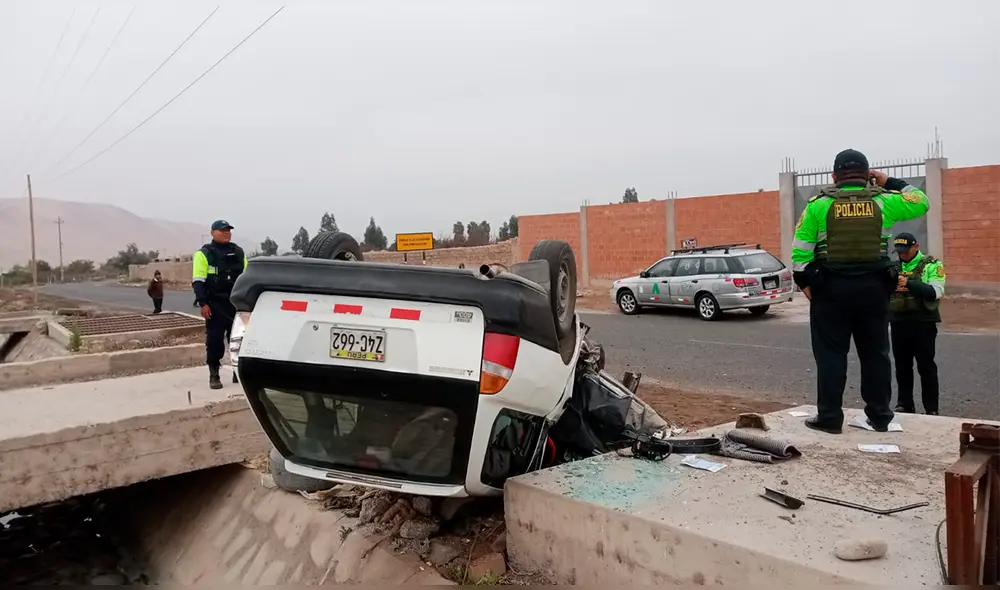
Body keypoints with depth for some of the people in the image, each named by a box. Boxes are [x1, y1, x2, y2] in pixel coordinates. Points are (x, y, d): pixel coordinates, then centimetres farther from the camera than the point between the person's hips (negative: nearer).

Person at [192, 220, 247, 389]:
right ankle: (213, 375, 6)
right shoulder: (204, 254, -2)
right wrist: (203, 303, -16)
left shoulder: (238, 252, 14)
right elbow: (198, 281, -8)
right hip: (215, 304, -4)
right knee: (214, 340, -2)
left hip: (237, 303, 4)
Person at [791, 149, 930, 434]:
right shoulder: (883, 202, 1)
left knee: (831, 354, 3)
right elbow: (921, 201, 19)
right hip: (873, 287, 2)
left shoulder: (819, 205, -3)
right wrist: (890, 183, 24)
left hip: (830, 287, -2)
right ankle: (880, 416, 19)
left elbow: (800, 249, -5)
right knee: (875, 353, 12)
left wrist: (804, 282, 4)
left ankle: (829, 418, 4)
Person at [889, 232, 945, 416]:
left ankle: (931, 409, 9)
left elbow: (935, 292, -14)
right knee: (902, 366, 9)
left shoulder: (932, 265, 0)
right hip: (898, 322, 4)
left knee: (926, 366, 1)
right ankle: (904, 404, 19)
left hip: (923, 322, -4)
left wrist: (910, 283, -23)